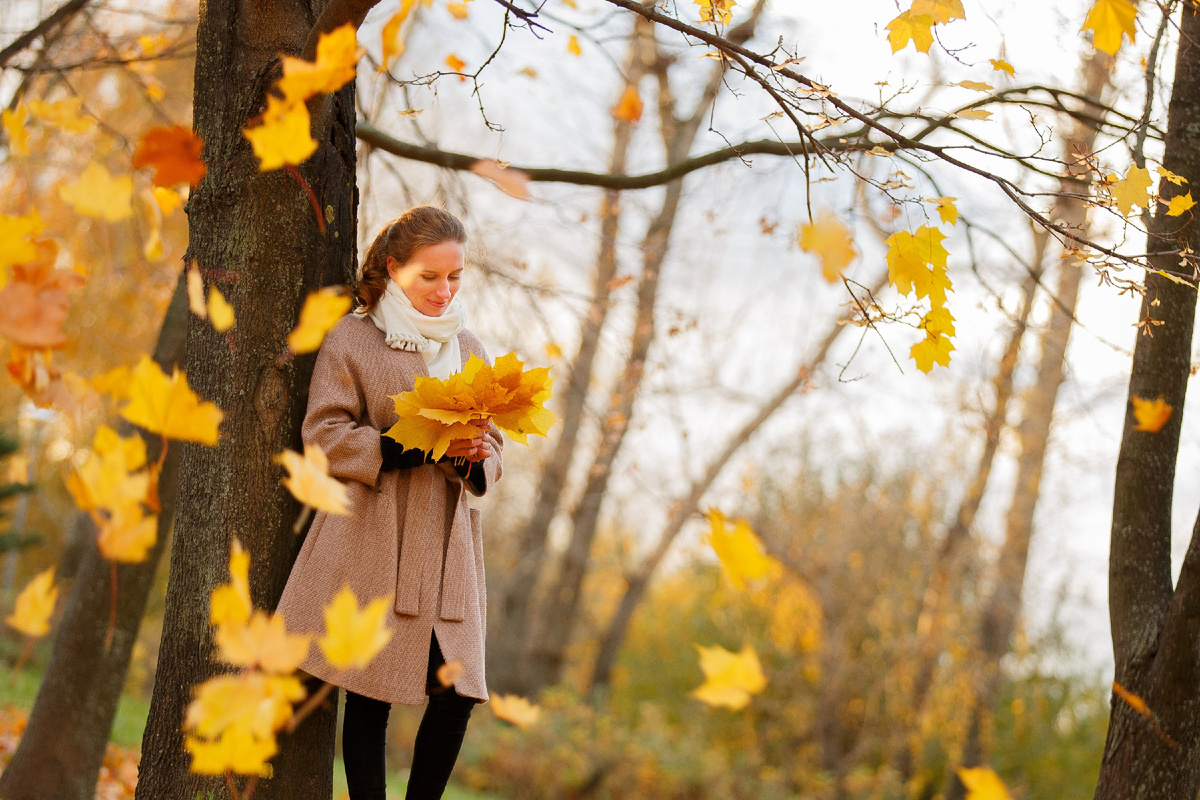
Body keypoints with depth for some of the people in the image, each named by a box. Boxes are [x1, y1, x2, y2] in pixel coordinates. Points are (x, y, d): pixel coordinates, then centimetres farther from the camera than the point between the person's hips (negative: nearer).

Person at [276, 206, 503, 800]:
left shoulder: (468, 351, 16)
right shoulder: (352, 337, 1)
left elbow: (490, 448, 18)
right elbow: (325, 434, -6)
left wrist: (473, 456, -7)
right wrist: (417, 445, -16)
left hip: (446, 541, 4)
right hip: (370, 535, -4)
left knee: (457, 693, -2)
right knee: (370, 695, -2)